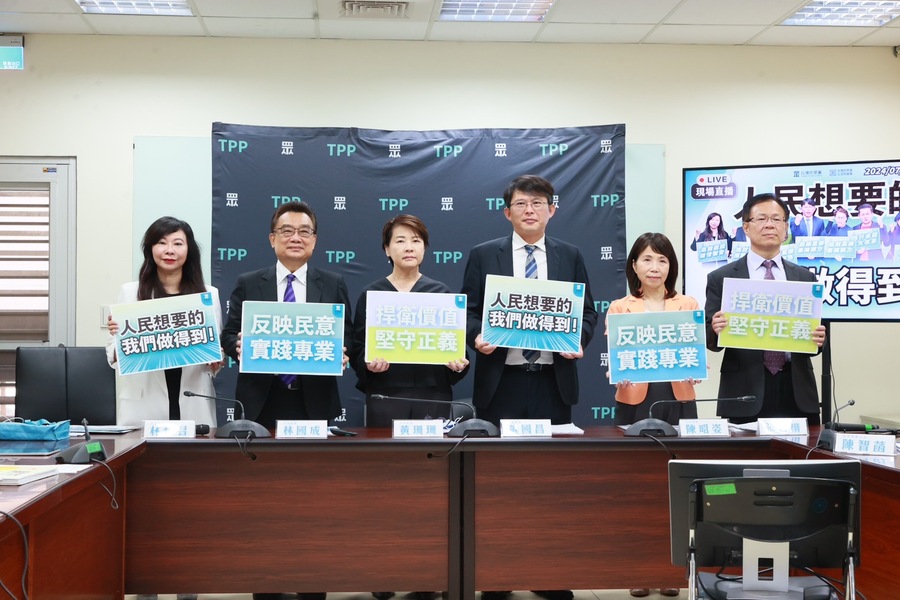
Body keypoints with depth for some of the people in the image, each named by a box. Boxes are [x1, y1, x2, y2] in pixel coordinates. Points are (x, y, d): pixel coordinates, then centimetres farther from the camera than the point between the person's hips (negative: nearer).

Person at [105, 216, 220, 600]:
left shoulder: (208, 294, 8)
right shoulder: (130, 293, 6)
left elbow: (217, 360, 10)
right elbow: (114, 357, 6)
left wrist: (216, 361, -11)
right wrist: (116, 334, -14)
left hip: (193, 407, 1)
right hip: (144, 409, -1)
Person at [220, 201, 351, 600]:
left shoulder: (334, 286, 8)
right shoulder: (248, 284, 8)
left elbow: (346, 338, 6)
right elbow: (229, 335, 5)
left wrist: (341, 354, -15)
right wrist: (239, 346, -16)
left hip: (314, 404, 0)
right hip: (261, 404, 0)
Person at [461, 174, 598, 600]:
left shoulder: (570, 256, 10)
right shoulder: (484, 255, 5)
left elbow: (587, 311, 11)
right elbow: (468, 310, 5)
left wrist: (579, 341, -8)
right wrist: (477, 337, -14)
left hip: (553, 381, 1)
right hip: (500, 380, -1)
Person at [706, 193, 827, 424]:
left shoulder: (805, 278, 11)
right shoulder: (721, 278, 3)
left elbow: (812, 332, 12)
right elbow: (710, 340, 1)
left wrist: (817, 338, -10)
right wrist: (716, 329, -20)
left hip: (797, 394, 3)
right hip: (745, 394, -2)